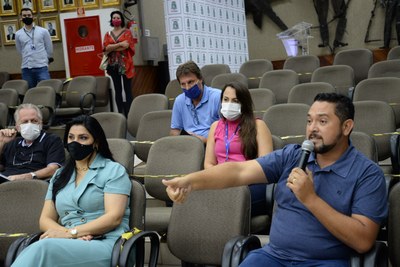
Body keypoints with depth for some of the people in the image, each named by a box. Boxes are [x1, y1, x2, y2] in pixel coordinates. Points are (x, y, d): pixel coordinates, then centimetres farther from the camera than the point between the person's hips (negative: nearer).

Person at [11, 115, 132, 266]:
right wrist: (69, 234, -8)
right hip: (69, 245, 4)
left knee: (44, 248, -34)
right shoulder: (59, 176, 24)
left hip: (105, 244, -4)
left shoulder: (114, 170, 8)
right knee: (40, 249, -36)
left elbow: (114, 217, -6)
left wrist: (71, 232, -15)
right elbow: (45, 219, 15)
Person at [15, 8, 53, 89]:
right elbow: (20, 50, 18)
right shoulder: (18, 34, 8)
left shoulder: (43, 31, 3)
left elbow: (49, 48, 9)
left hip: (42, 67, -2)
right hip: (26, 68, 2)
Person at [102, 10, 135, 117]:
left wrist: (111, 48, -8)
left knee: (127, 90, -6)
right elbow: (106, 48, -3)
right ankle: (120, 114, 9)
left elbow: (126, 45, -12)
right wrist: (120, 44, -14)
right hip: (113, 64, 3)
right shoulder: (108, 34, 13)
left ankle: (129, 114, -6)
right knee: (118, 90, 6)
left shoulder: (127, 32, 4)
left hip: (125, 64, -3)